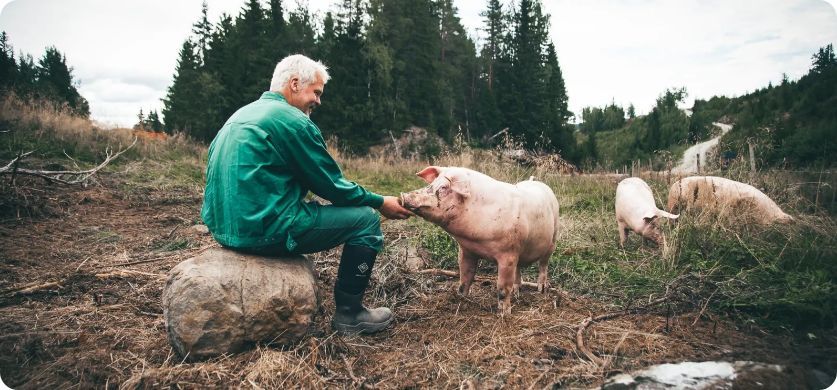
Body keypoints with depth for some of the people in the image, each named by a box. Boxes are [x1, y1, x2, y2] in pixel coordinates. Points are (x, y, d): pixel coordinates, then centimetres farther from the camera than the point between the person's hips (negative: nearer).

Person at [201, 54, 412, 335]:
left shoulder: (242, 115, 17)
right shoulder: (292, 119, -11)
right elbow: (331, 185, -7)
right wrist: (380, 203, 6)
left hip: (222, 226, 10)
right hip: (263, 230, -10)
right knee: (366, 220, -1)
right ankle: (349, 315, 8)